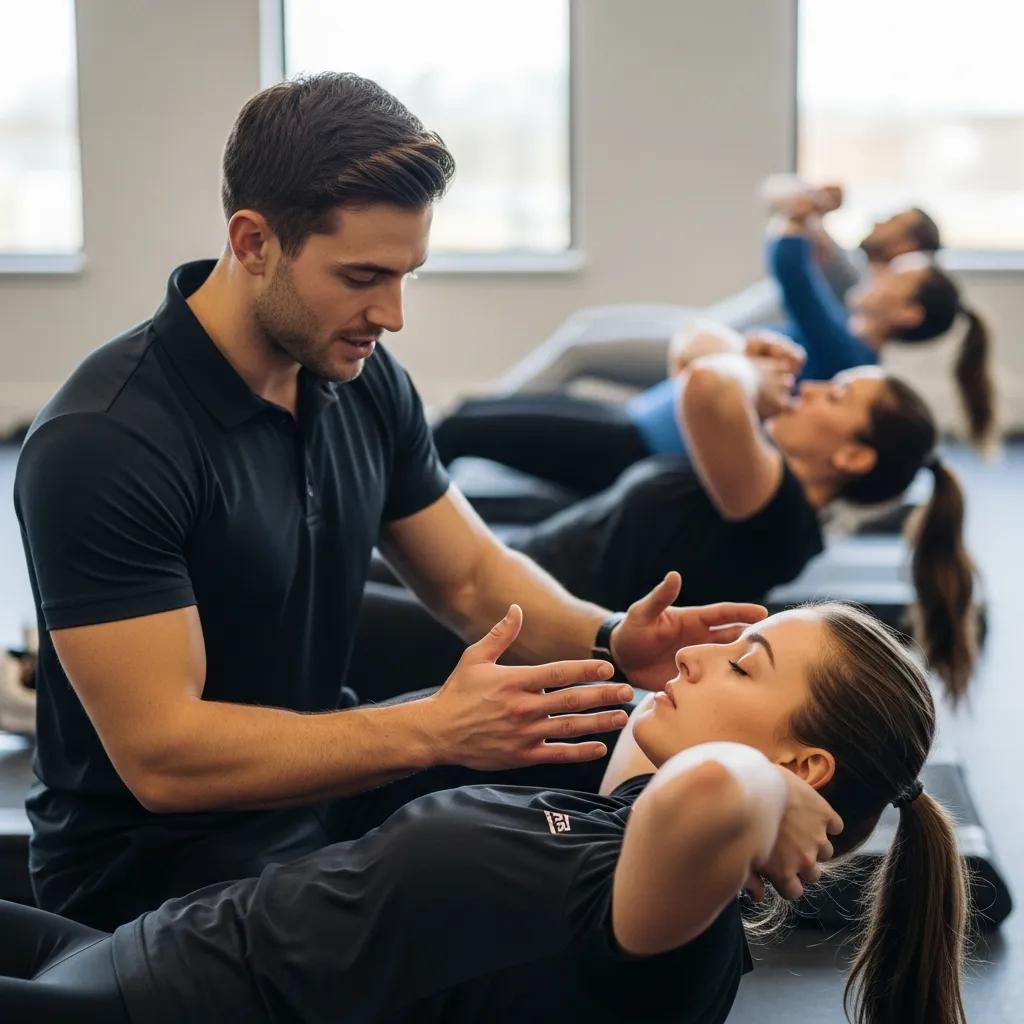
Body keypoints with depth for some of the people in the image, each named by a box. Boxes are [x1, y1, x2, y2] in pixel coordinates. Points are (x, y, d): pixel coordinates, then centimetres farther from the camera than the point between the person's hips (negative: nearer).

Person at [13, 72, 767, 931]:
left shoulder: (362, 378, -3)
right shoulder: (102, 442, -25)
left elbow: (473, 578, 7)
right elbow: (162, 756, -28)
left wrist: (612, 643, -14)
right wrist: (435, 731, -33)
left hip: (321, 773, 8)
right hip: (153, 853, -7)